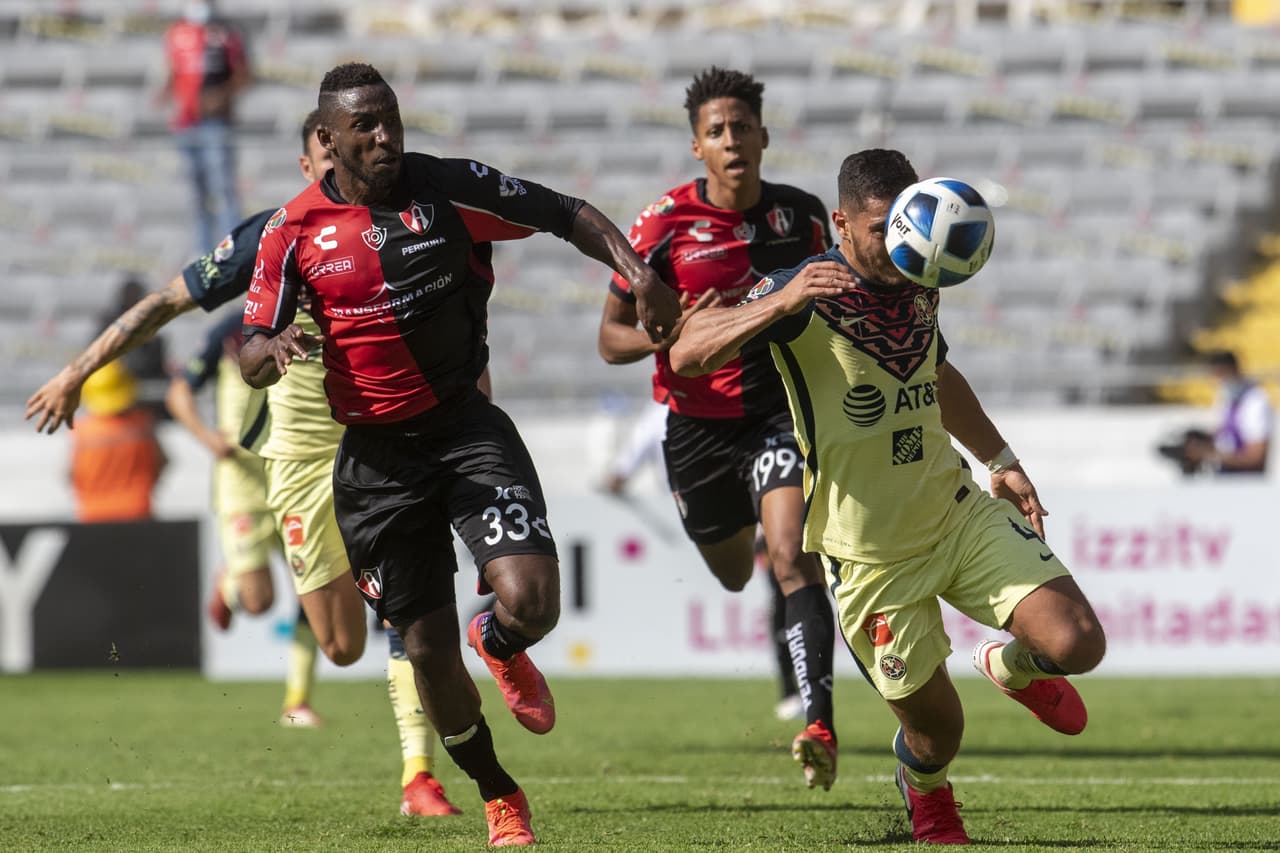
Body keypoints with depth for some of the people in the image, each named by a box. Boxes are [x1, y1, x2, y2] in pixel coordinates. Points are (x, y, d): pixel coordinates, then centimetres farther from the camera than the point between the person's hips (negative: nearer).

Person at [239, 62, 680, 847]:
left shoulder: (449, 188, -6)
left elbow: (570, 216, -1)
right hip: (377, 454, 1)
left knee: (531, 602, -21)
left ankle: (500, 648, 19)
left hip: (467, 426, -1)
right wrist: (278, 346, -23)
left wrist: (638, 272, -17)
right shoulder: (294, 230, -3)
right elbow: (251, 361, 1)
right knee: (429, 651, 3)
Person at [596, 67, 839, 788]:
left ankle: (820, 723, -28)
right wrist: (665, 335, -25)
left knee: (793, 559, -22)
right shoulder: (665, 223, -10)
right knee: (734, 573, 20)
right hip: (699, 423, 1)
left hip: (782, 409, -1)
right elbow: (611, 336, -6)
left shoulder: (803, 214, -2)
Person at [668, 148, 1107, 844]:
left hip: (960, 514, 5)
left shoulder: (917, 285, 3)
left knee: (1077, 644, -12)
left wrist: (999, 459, 16)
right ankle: (926, 798, 42)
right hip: (872, 558, -5)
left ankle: (1013, 669, 27)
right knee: (936, 728, 2)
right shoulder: (805, 295, -17)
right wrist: (783, 301, -44)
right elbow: (686, 356, -30)